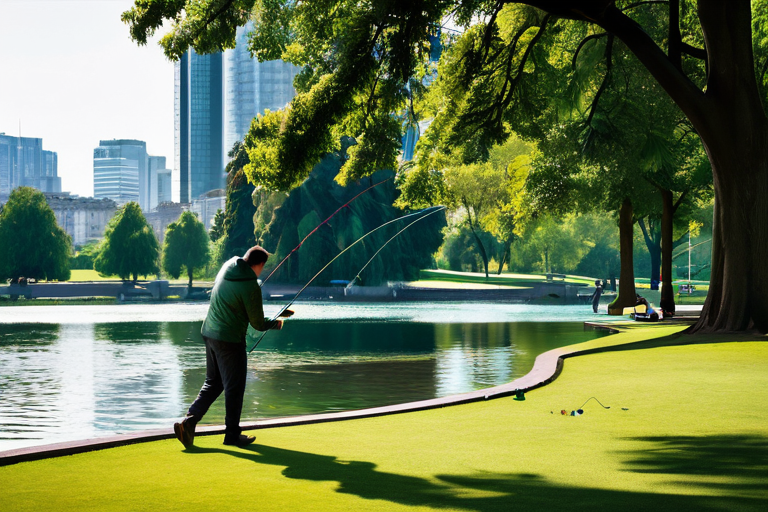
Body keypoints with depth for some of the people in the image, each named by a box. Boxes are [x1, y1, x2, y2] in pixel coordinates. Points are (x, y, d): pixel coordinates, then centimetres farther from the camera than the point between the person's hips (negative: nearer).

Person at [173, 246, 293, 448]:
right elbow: (258, 324, -8)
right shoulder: (251, 286, -18)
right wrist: (275, 324, 10)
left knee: (213, 383, 18)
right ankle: (232, 434, 13)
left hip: (209, 333, 8)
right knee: (234, 387, 4)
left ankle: (189, 420, 6)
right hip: (230, 340, -8)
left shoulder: (227, 266, 3)